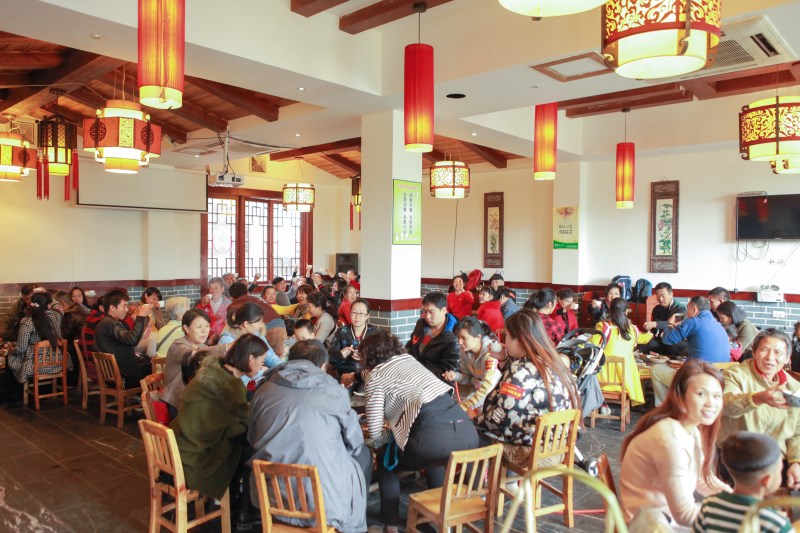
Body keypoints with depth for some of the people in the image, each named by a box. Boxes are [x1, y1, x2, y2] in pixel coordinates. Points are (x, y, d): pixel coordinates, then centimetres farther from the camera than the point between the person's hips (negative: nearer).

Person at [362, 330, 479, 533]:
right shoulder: (408, 358, 27)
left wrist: (391, 431, 27)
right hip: (467, 429, 7)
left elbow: (375, 434, 7)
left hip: (435, 438, -6)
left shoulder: (375, 376, 10)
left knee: (385, 458, 22)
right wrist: (398, 422, 48)